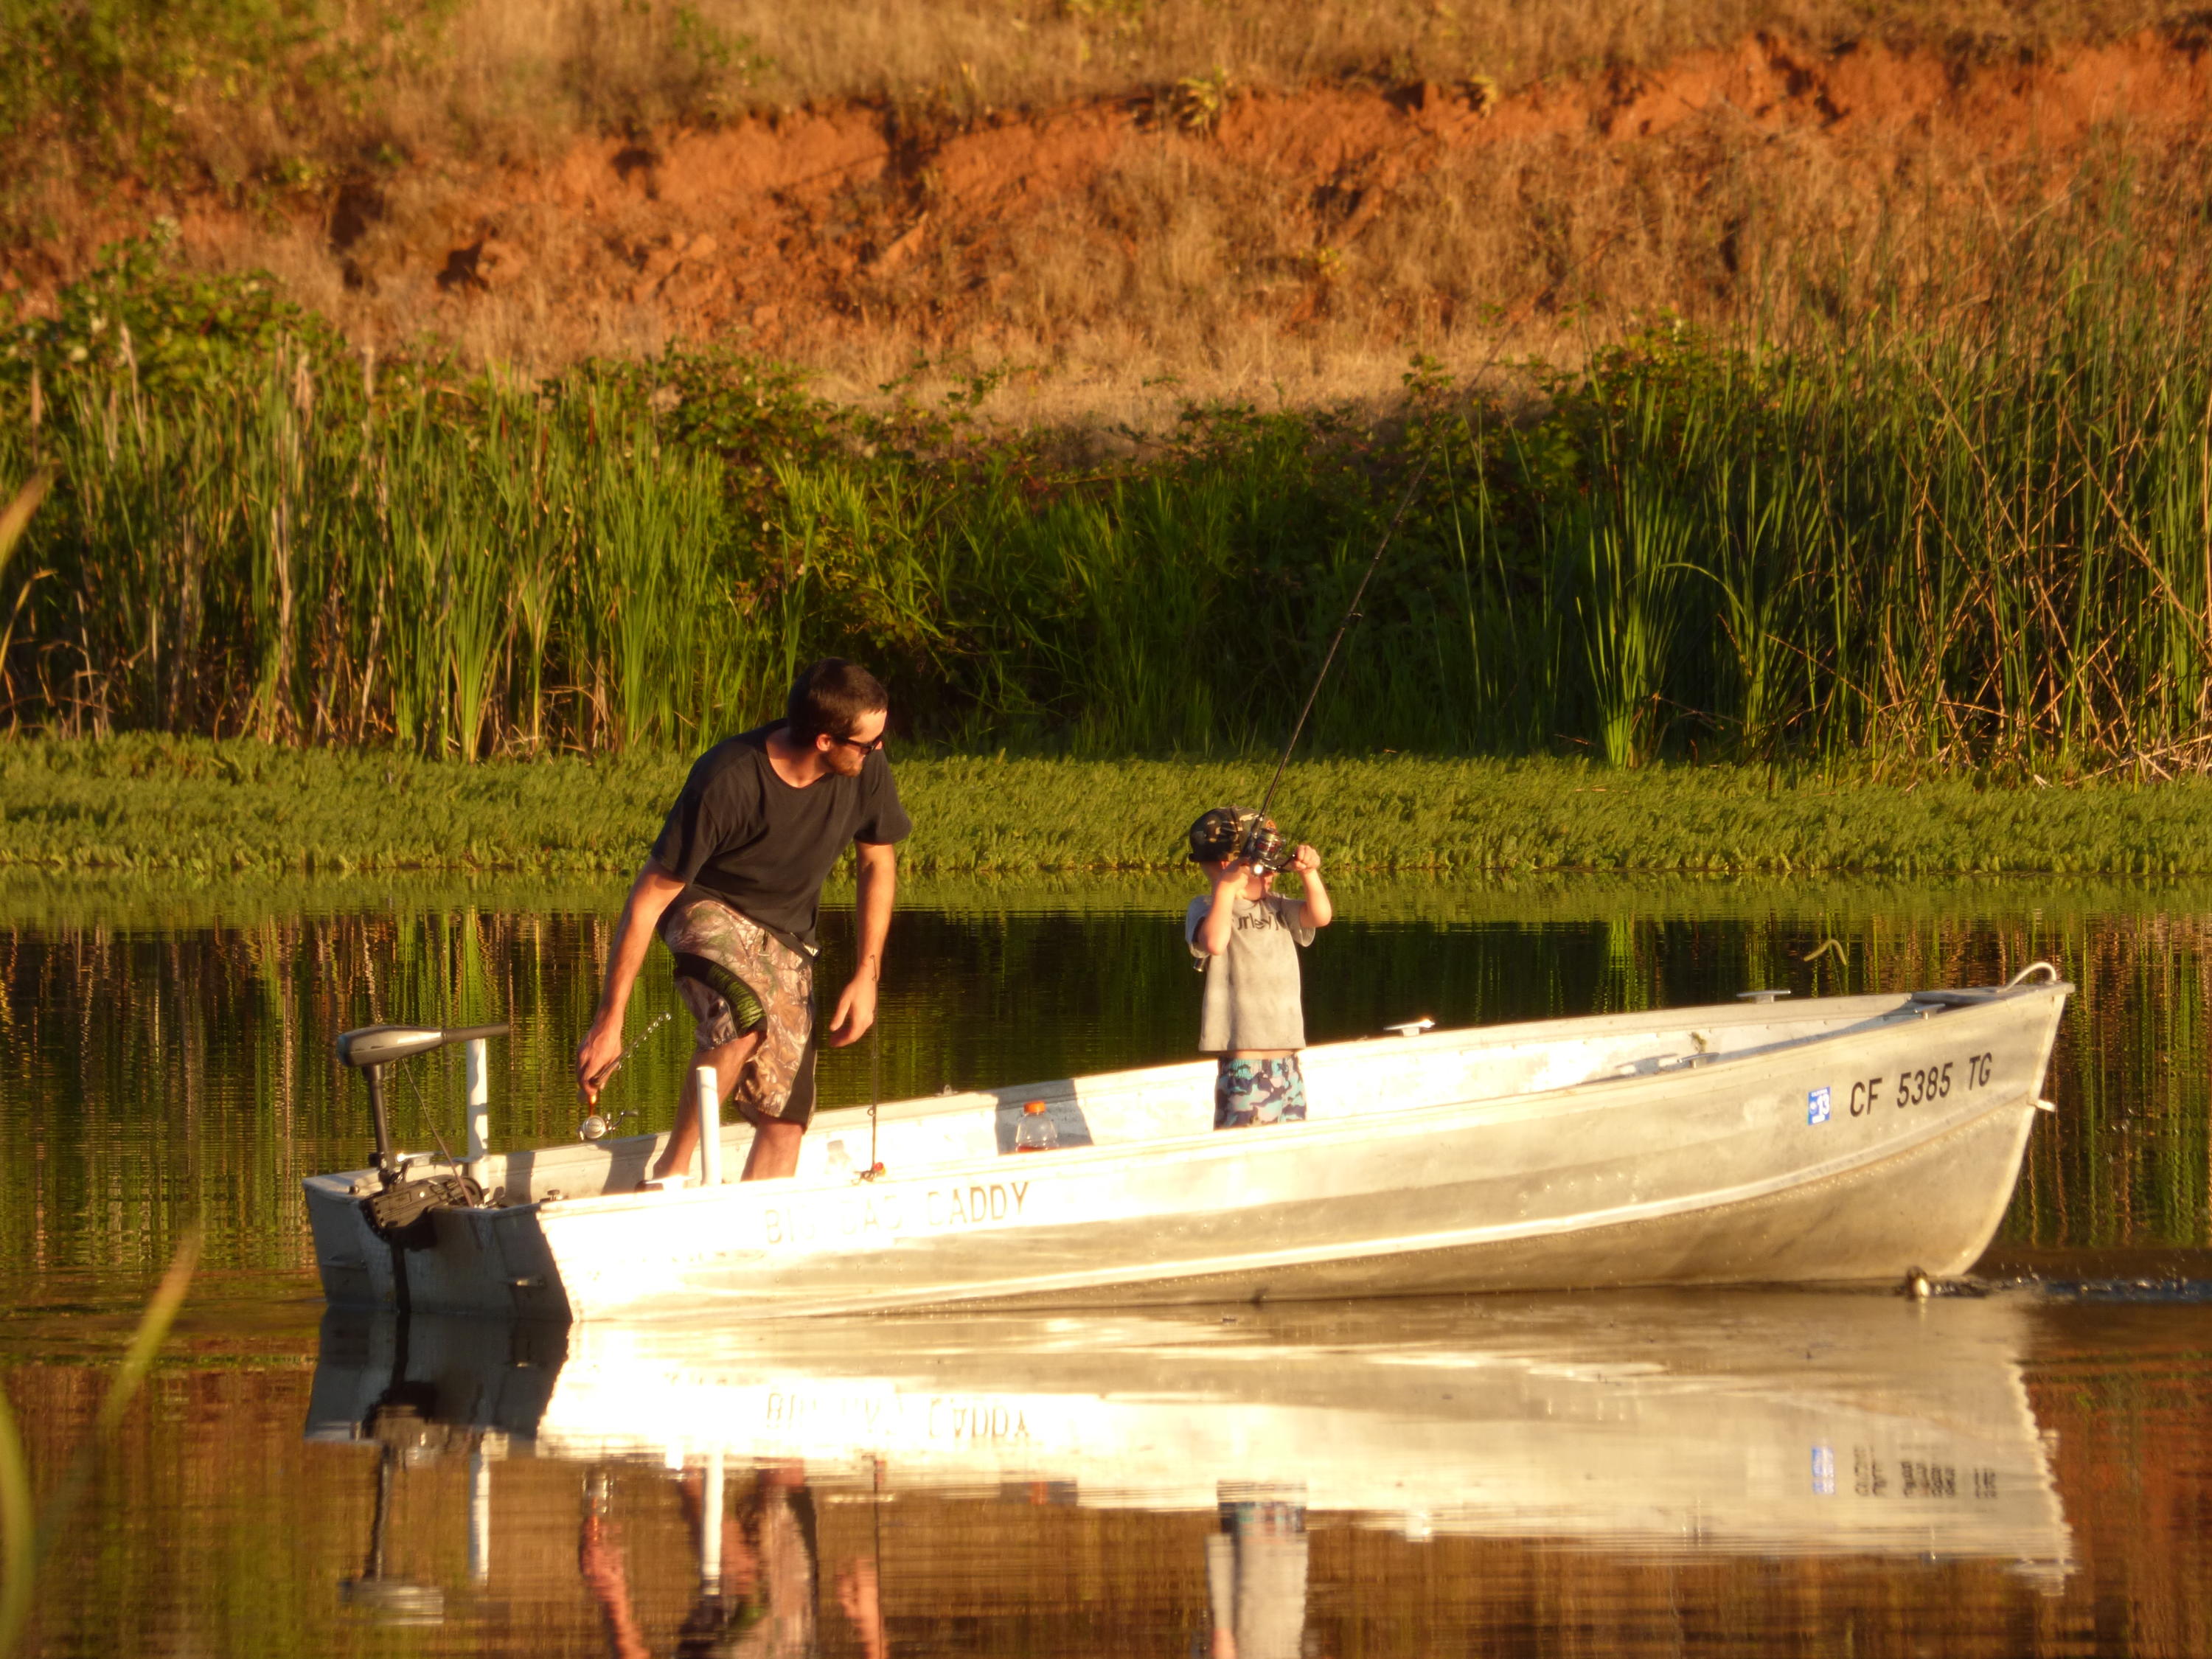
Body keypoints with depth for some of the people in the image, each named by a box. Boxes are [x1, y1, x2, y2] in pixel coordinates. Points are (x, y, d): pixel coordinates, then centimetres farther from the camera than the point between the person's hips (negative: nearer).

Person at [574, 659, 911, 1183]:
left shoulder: (867, 769, -15)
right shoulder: (726, 782, -30)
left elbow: (878, 863, 6)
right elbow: (648, 898, -24)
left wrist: (866, 976, -2)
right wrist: (608, 1022, -23)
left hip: (787, 935, 5)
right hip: (706, 909, -5)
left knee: (783, 1122, -7)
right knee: (745, 1015, -38)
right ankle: (672, 1173, -25)